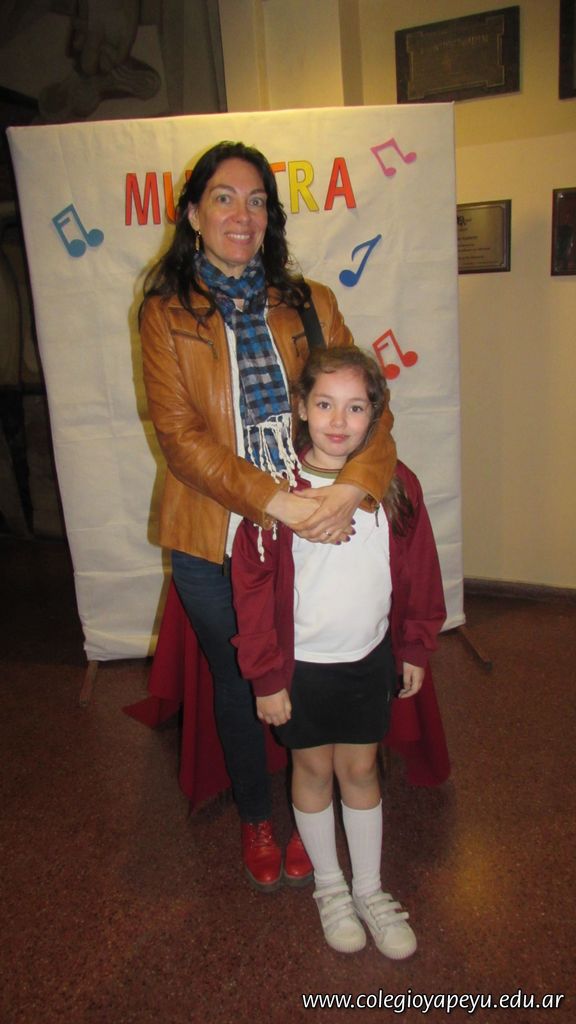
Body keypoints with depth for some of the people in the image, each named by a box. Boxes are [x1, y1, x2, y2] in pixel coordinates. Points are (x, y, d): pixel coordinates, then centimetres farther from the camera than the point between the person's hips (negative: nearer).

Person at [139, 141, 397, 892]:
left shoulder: (310, 302, 4)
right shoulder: (166, 314, -3)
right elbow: (180, 436, -13)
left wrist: (350, 488, -23)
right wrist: (278, 502, -24)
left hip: (314, 531, 2)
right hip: (214, 541, -1)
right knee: (238, 682, 17)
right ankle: (255, 818, 44)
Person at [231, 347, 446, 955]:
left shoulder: (397, 485, -7)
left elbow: (417, 571, 3)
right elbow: (253, 587, -12)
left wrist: (415, 649, 8)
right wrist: (266, 676, -10)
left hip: (370, 659, 2)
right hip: (302, 665, -2)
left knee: (361, 770, 17)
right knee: (314, 769, 16)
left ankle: (369, 889, 38)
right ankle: (329, 888, 39)